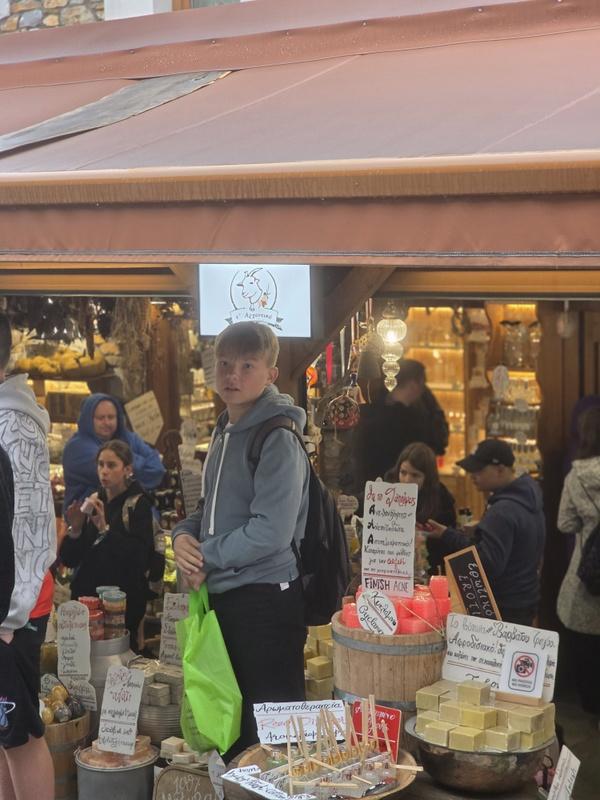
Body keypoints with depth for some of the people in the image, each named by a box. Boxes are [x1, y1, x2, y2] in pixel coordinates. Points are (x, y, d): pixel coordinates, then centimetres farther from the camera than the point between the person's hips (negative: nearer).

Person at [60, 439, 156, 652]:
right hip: (87, 594, 5)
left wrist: (105, 528, -22)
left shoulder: (139, 504, -5)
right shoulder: (92, 503, 10)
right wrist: (75, 529, -9)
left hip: (123, 598, -5)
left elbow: (141, 558, -18)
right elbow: (68, 560, 8)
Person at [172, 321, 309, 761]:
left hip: (267, 597, -8)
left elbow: (271, 532, -22)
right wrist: (184, 536, -2)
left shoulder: (278, 440, -15)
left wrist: (205, 558, -12)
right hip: (223, 593, 9)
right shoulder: (224, 432, 11)